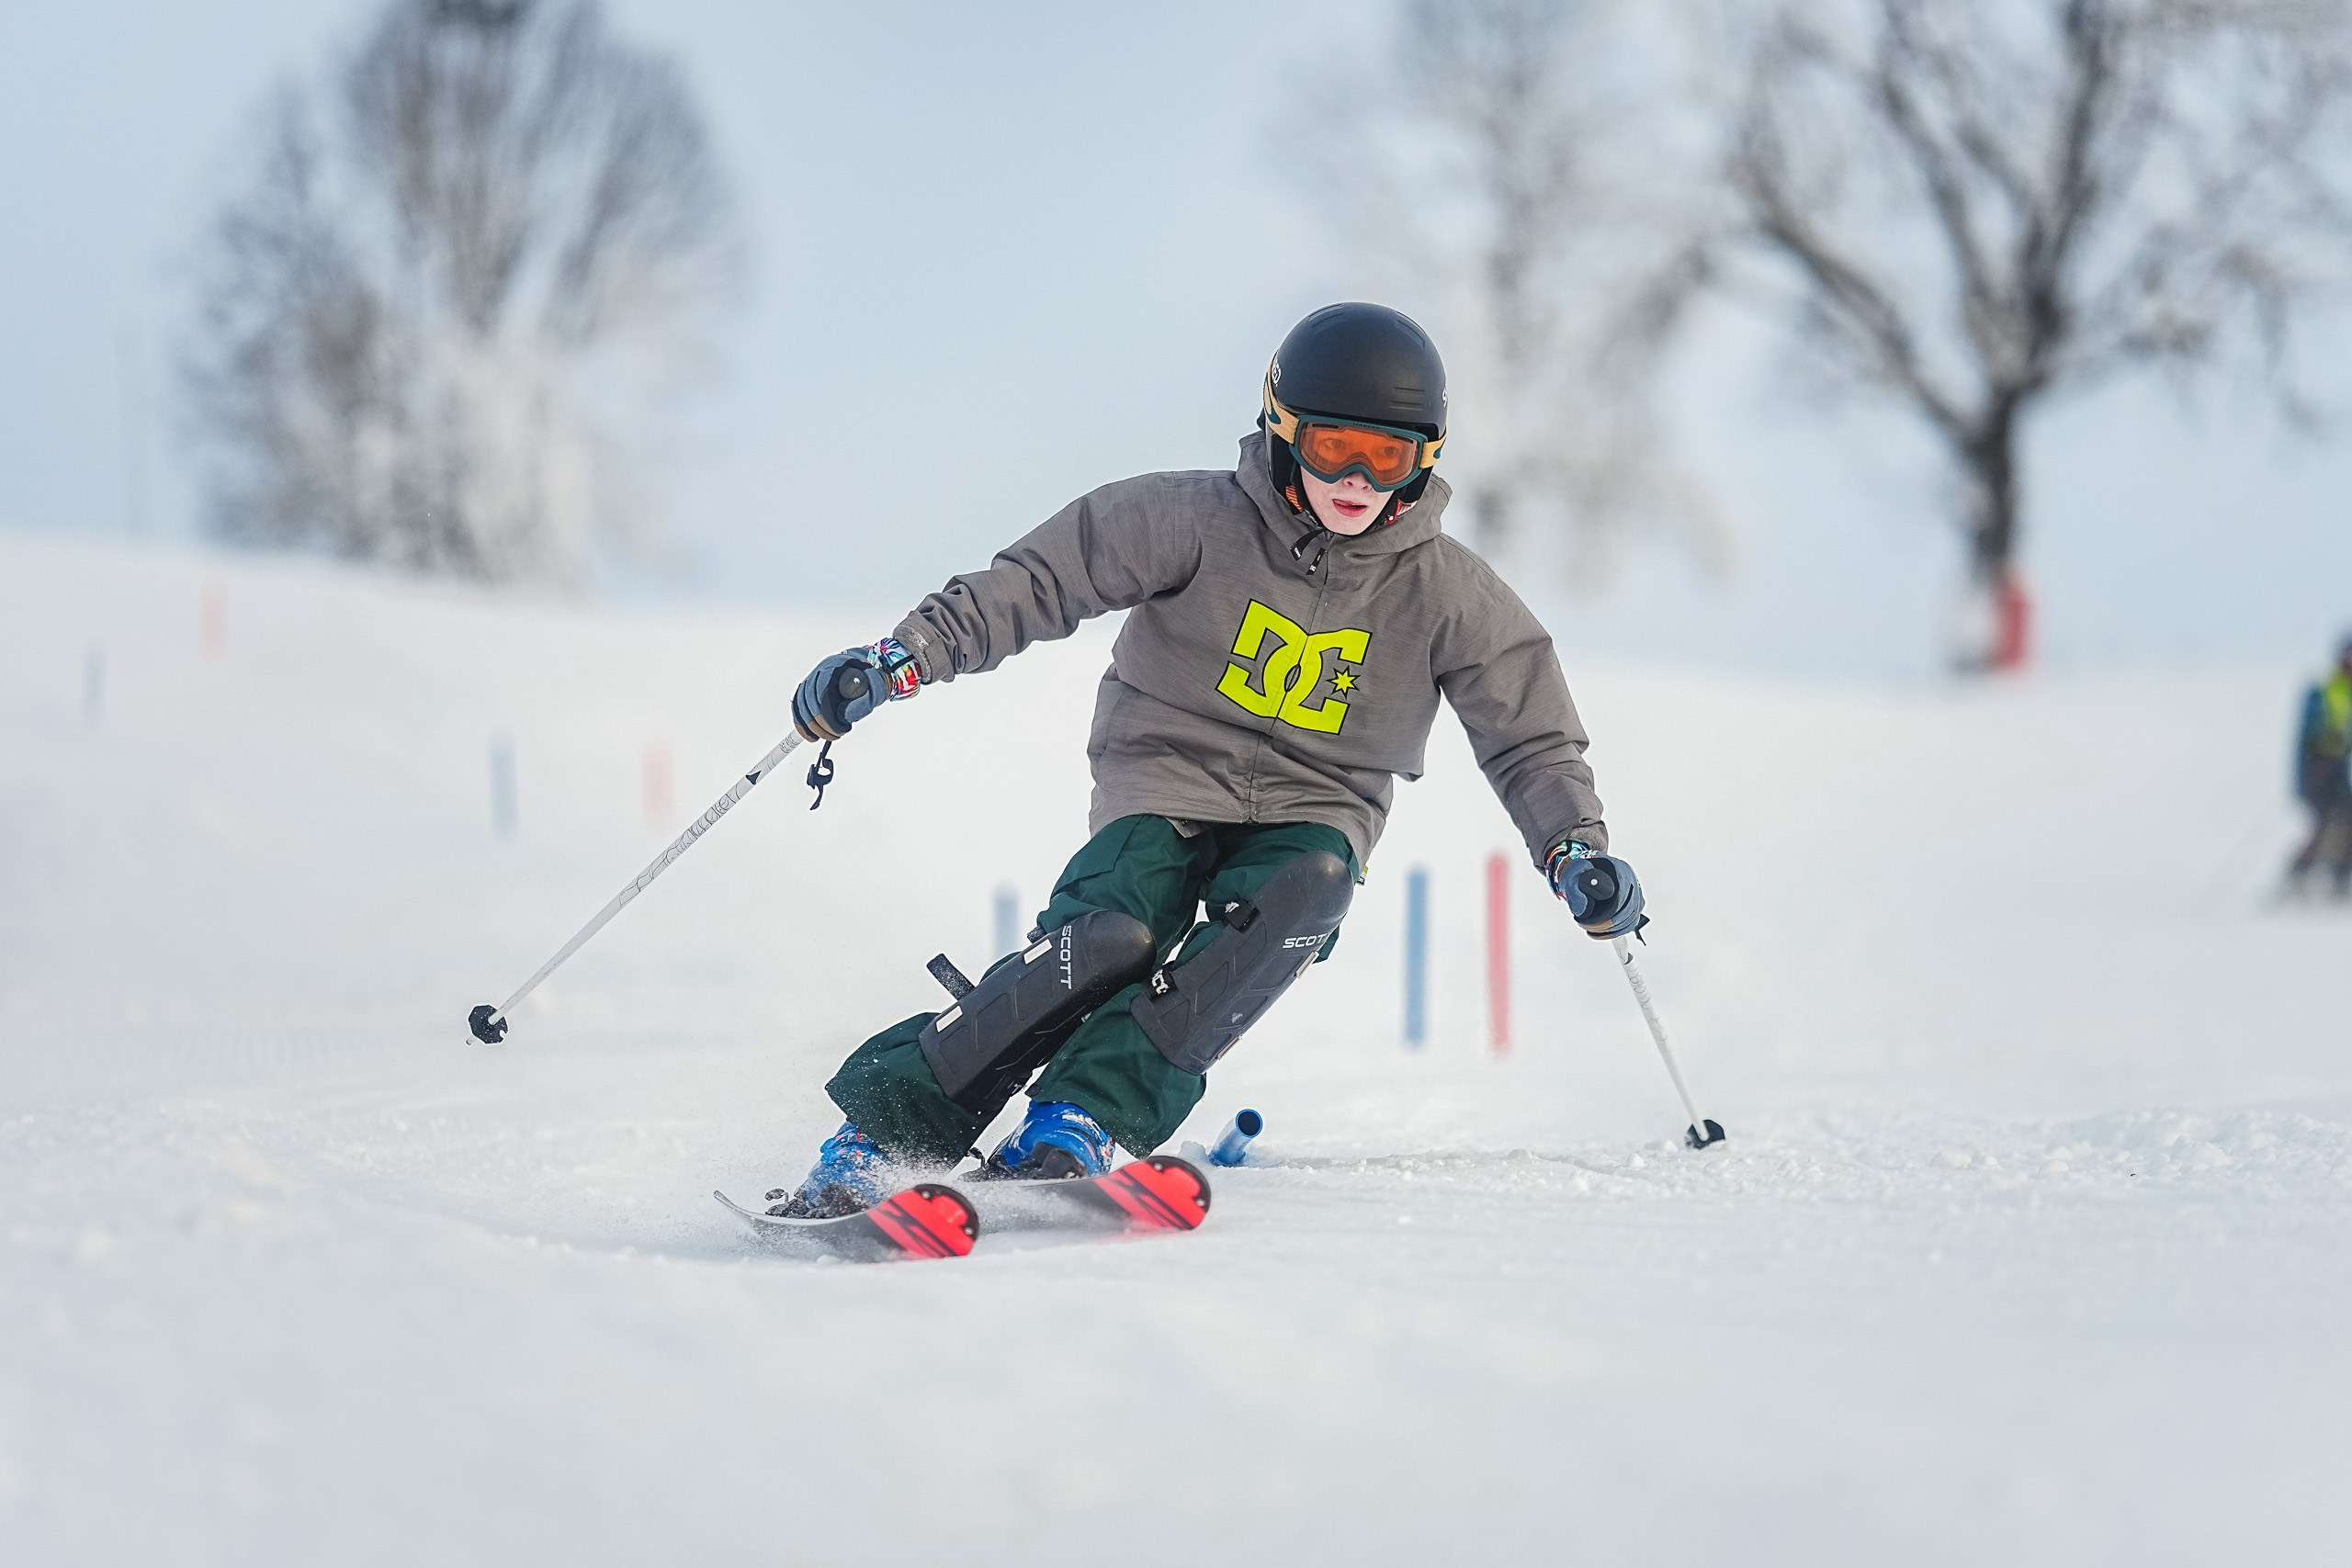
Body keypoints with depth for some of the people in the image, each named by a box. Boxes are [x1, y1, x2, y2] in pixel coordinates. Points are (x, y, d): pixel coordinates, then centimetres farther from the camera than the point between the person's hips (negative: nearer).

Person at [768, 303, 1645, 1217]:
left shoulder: (1447, 593, -2)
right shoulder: (1198, 522, -8)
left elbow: (1532, 741, 5)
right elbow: (1039, 582, -9)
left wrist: (1576, 853, -12)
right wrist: (902, 659, -19)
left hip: (1316, 811, 2)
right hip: (1169, 778, -2)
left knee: (1298, 896, -34)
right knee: (1112, 931, -31)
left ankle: (1075, 1125, -38)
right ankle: (881, 1132, -27)